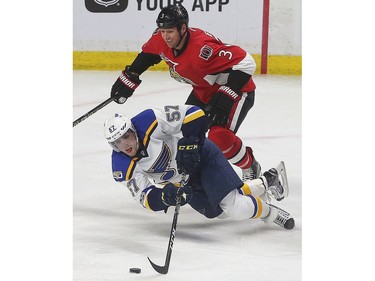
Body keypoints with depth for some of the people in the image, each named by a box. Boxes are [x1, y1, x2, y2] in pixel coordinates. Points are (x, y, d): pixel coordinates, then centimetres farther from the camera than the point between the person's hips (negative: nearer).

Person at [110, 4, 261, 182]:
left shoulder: (202, 48, -38)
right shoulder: (161, 41, -14)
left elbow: (245, 63, -39)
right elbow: (148, 54, 11)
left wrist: (227, 95, -40)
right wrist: (129, 78, 13)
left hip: (237, 90, -9)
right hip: (203, 91, 9)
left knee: (219, 137, -24)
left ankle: (250, 168, 1)